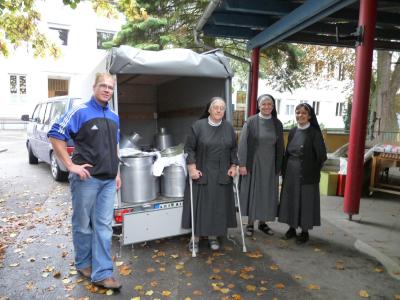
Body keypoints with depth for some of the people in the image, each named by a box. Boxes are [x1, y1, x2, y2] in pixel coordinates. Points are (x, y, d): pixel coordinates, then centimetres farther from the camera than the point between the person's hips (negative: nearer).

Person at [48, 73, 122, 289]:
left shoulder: (114, 117, 12)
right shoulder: (80, 112, -7)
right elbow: (55, 135, -11)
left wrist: (116, 172, 17)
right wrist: (71, 165, -15)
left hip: (108, 181, 6)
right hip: (86, 178, -5)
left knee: (104, 226, 5)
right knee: (83, 224, 10)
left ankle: (102, 273, 11)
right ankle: (83, 264, 30)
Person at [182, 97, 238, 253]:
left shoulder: (228, 127, 4)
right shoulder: (198, 126, -7)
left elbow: (234, 149, 12)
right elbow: (189, 148, -6)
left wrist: (233, 166, 3)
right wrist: (192, 168, -12)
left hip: (222, 175, 3)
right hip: (202, 174, -3)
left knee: (218, 205, 9)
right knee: (199, 204, 2)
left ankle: (213, 236, 25)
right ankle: (195, 237, 17)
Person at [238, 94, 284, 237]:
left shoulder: (277, 124, 4)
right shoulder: (251, 121, -6)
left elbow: (279, 147, 9)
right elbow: (243, 143, -8)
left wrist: (278, 166, 7)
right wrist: (242, 164, -13)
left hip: (270, 164, 3)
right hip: (253, 162, -3)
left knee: (267, 193, 9)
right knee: (251, 192, 4)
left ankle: (262, 222, 24)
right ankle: (250, 223, 16)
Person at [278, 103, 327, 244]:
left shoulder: (314, 133, -10)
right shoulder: (292, 131, 6)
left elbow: (321, 156, -8)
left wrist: (312, 170, -1)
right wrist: (284, 171, 8)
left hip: (307, 175, -5)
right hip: (290, 174, 5)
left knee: (305, 201, 4)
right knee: (290, 200, 11)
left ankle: (305, 232, 19)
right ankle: (292, 228, 26)